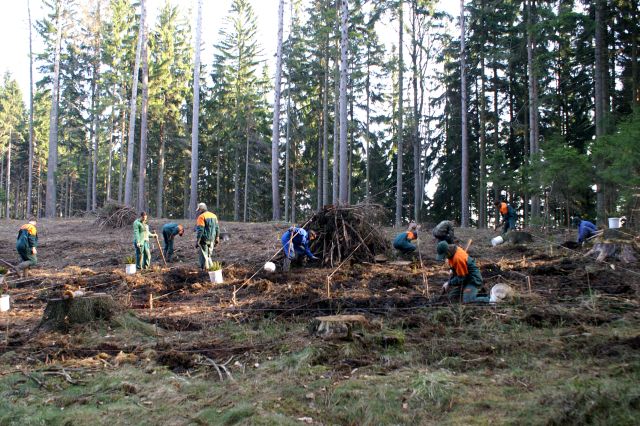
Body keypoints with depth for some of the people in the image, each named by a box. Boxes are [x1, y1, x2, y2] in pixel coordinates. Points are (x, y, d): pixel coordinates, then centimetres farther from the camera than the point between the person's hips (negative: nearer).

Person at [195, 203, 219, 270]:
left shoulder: (201, 217, -12)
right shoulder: (213, 216, 12)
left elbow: (200, 230, -18)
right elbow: (217, 228, 13)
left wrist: (197, 241, -16)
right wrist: (217, 239, 19)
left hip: (204, 239, -7)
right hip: (211, 239, 7)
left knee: (203, 257, -2)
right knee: (208, 256, 18)